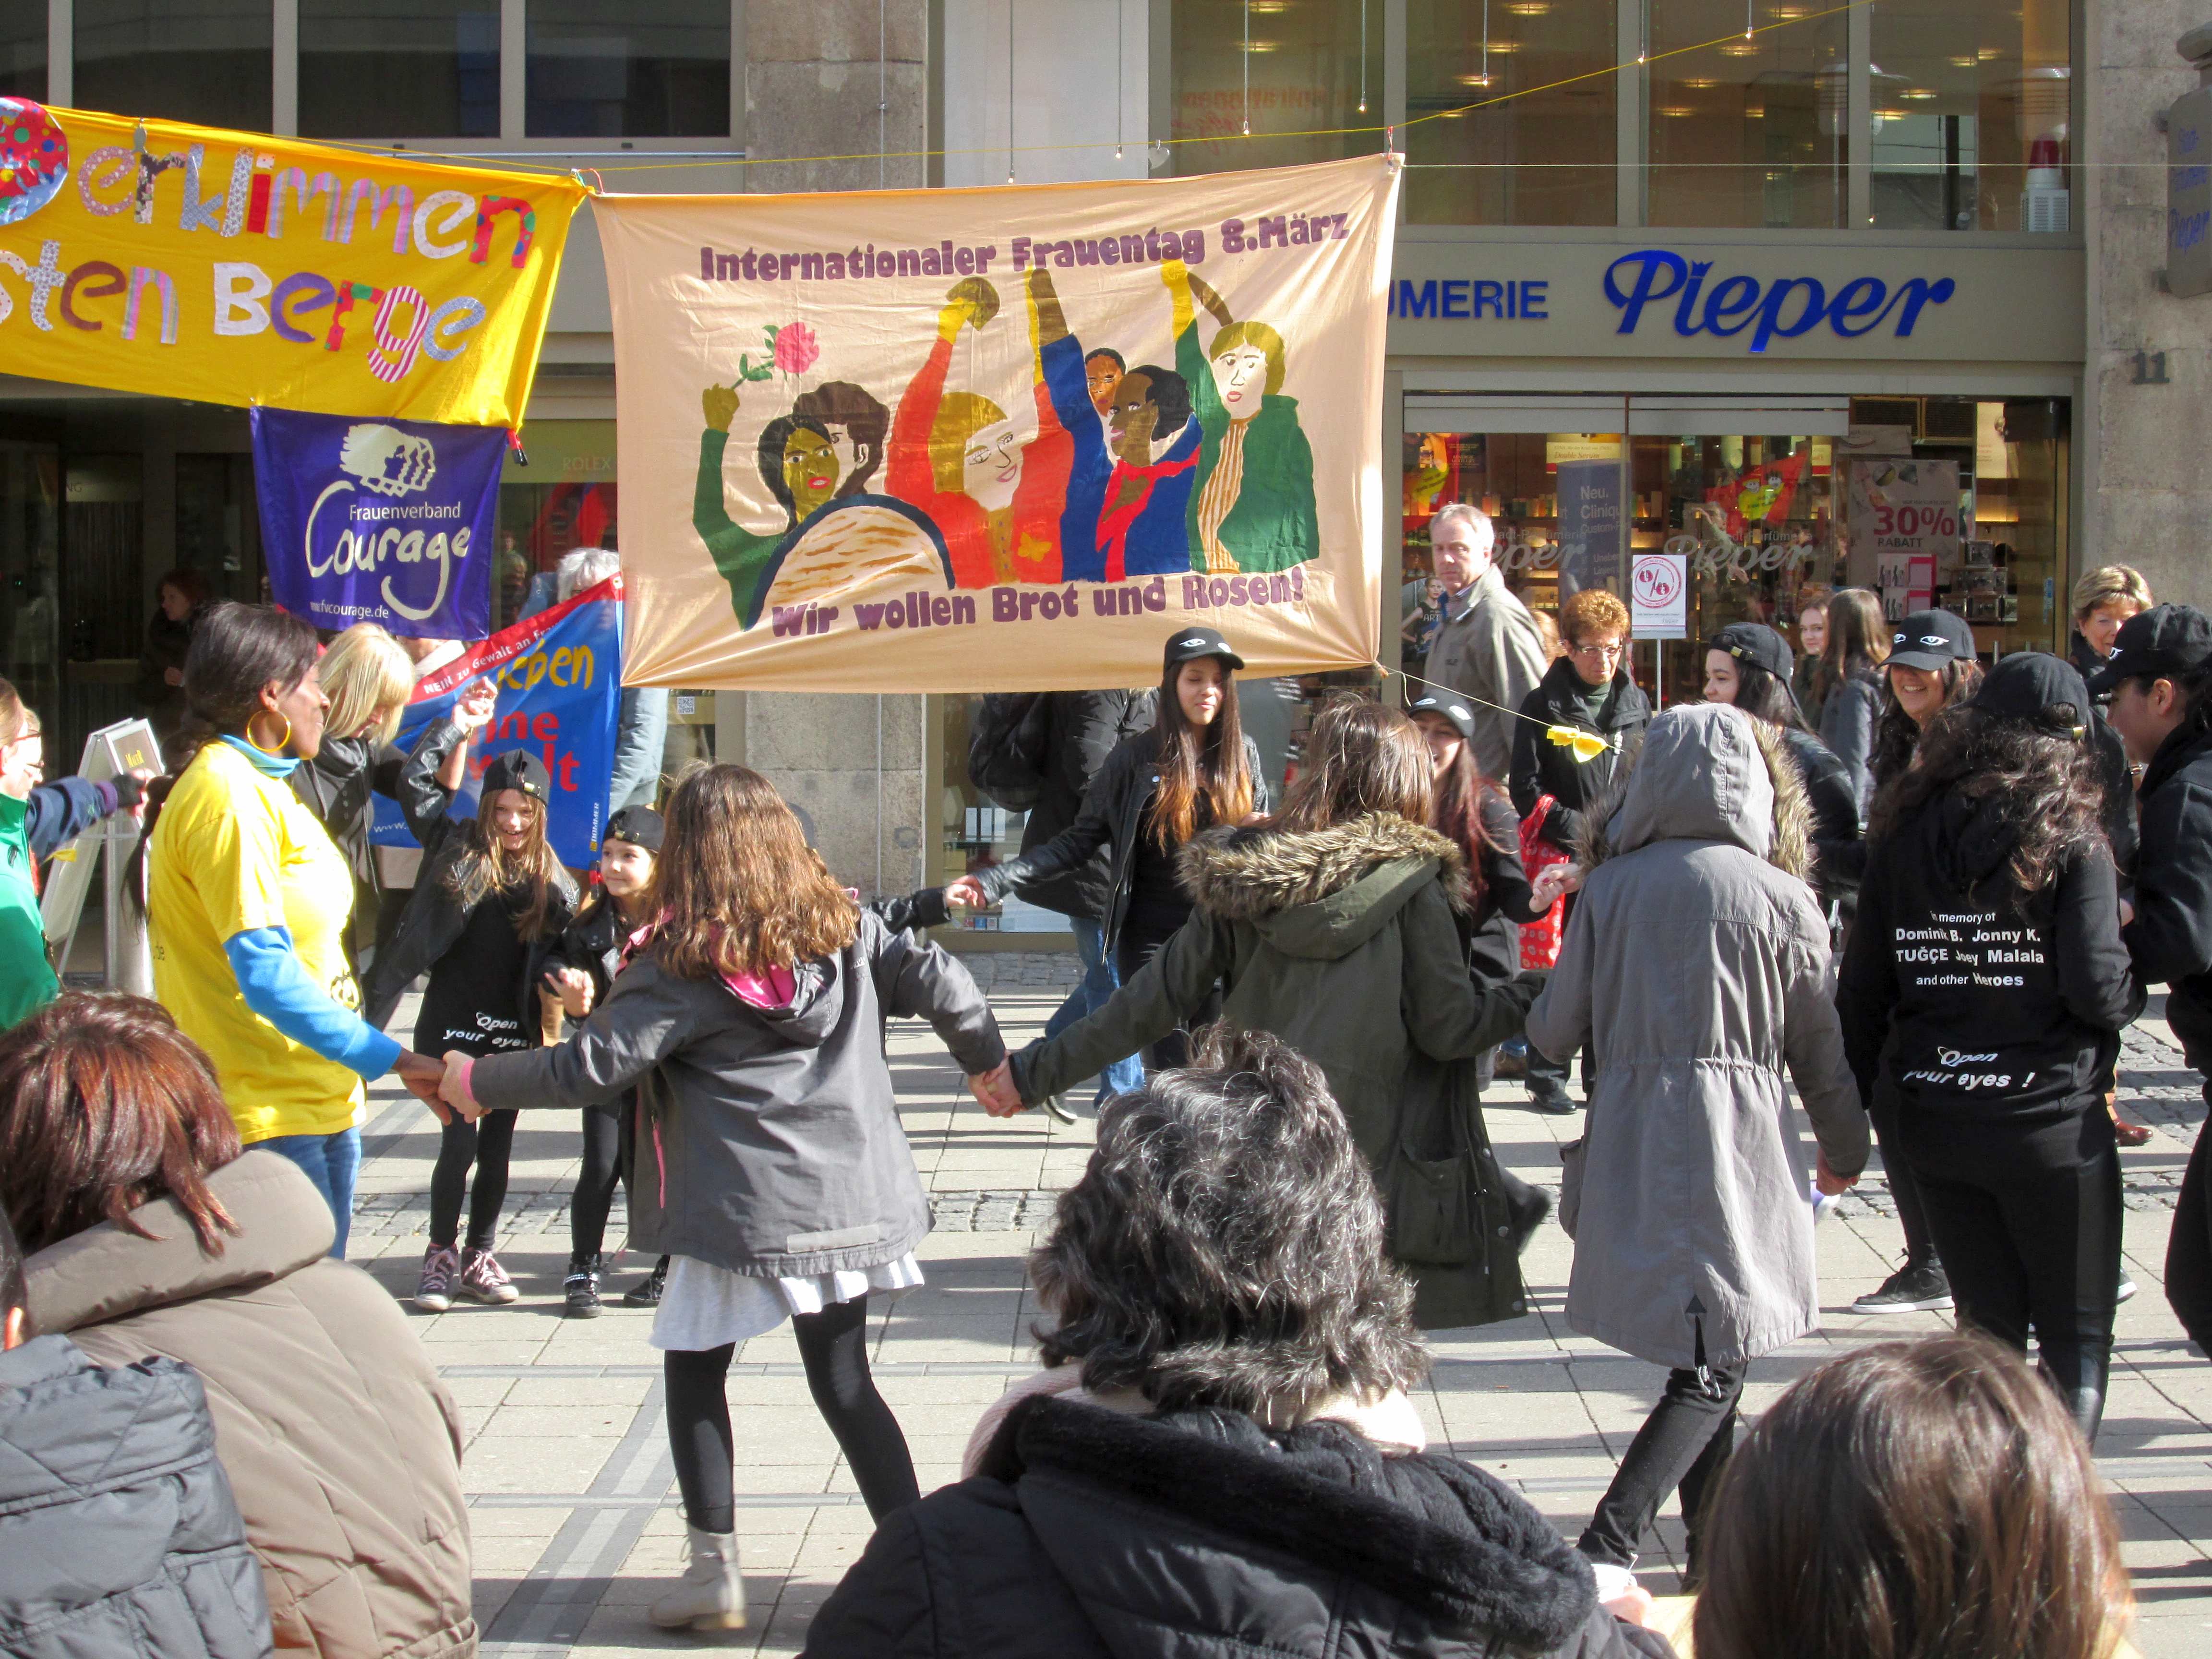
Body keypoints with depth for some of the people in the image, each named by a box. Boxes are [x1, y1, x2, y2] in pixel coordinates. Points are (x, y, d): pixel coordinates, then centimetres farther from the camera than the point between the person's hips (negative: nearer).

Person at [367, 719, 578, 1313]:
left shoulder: (553, 880, 6)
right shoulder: (458, 847, 2)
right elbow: (414, 783, -5)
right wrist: (455, 728, -6)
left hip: (513, 1035, 2)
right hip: (453, 1024, -2)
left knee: (497, 1147, 9)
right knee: (459, 1143, -6)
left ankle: (479, 1255, 23)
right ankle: (442, 1254, 12)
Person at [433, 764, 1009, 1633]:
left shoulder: (682, 966, -9)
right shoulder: (844, 930, 5)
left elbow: (593, 1065, -13)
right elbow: (936, 980, 3)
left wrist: (478, 1081, 0)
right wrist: (991, 1062, 20)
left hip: (742, 1211, -5)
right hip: (849, 1199, 5)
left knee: (694, 1373, 13)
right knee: (843, 1383, 12)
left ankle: (715, 1572, 11)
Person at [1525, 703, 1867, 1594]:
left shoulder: (1608, 887, 1)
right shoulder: (1781, 900, -5)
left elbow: (1554, 1031, 4)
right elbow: (1817, 1047, 4)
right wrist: (1845, 1150, 20)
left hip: (1629, 1152, 4)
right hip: (1733, 1150, -4)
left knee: (1705, 1357, 19)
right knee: (1715, 1367, 0)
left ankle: (1713, 1545, 27)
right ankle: (1607, 1545, -15)